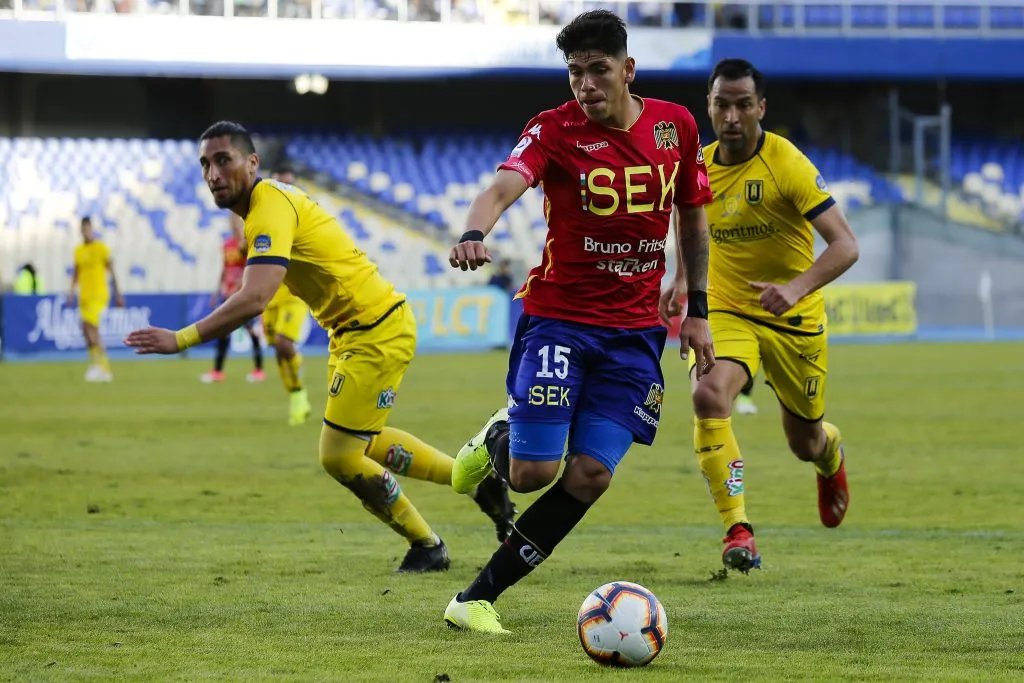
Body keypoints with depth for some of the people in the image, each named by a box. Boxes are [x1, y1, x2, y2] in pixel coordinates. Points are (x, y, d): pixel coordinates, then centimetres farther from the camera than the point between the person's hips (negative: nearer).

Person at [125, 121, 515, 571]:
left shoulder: (270, 209, -25)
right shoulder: (269, 198, 5)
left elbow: (254, 299, -38)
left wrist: (181, 340, -37)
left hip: (377, 333, -10)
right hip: (352, 330, 10)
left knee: (339, 457, -6)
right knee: (362, 444, 24)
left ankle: (427, 547, 12)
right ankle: (480, 480, 36)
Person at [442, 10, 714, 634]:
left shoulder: (675, 126, 2)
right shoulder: (556, 129, -10)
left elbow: (692, 213, 17)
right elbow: (504, 186, -29)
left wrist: (697, 311, 15)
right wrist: (475, 234, -51)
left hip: (635, 330, 3)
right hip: (557, 317, -3)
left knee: (590, 476, -8)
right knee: (533, 473, -12)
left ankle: (479, 598, 4)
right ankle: (498, 439, 27)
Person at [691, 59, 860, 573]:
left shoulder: (787, 164, -20)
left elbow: (845, 246, -26)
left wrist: (796, 288, -40)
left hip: (794, 318, -2)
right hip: (726, 312, 2)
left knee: (805, 443, 14)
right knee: (710, 395, -29)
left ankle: (831, 455, 55)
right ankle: (737, 530, -27)